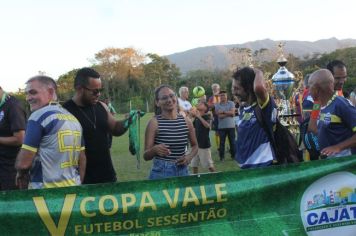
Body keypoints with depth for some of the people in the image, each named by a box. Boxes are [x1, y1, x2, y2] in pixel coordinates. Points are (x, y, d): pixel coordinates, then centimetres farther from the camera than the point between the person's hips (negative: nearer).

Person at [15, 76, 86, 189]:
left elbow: (23, 162, -14)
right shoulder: (73, 119, 10)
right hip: (73, 188, 7)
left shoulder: (38, 116, -12)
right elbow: (82, 159, 13)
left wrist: (21, 174, 6)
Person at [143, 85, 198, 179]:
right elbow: (146, 156, -8)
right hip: (161, 173, -3)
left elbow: (194, 146, 16)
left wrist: (189, 156, -3)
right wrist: (154, 150, -28)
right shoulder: (154, 122, -9)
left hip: (183, 171, 3)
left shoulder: (186, 121, 0)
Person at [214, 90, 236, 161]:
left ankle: (233, 155, 18)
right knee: (222, 142, 3)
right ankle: (221, 156, 11)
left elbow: (232, 112, -10)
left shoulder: (231, 103, 3)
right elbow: (219, 116, -11)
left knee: (232, 142, 7)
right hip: (221, 127, 0)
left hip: (231, 126, 1)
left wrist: (223, 111, -12)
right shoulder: (217, 105, 0)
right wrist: (229, 113, -10)